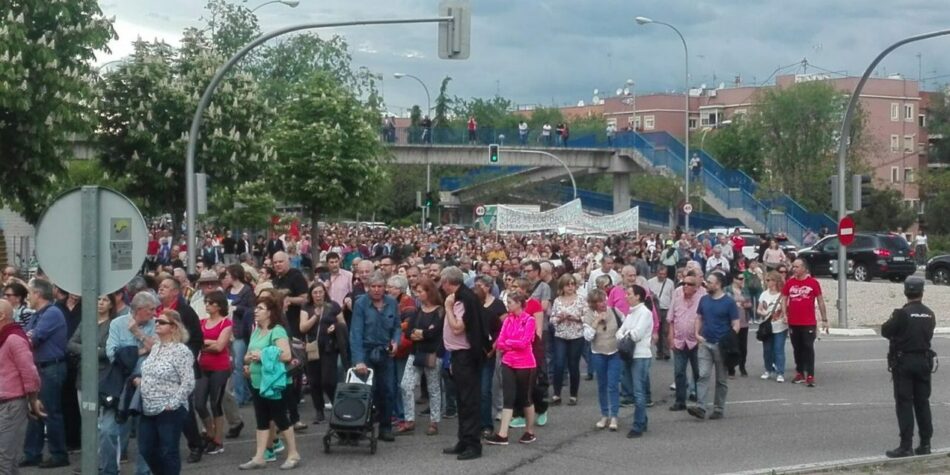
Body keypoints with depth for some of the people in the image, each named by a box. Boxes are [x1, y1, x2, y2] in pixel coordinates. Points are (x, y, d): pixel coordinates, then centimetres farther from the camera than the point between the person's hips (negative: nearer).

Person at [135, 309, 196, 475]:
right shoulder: (155, 347, 13)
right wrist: (139, 379, 6)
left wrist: (173, 404, -19)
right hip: (149, 410, 8)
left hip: (169, 411, -8)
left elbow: (188, 382, -18)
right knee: (146, 449, 11)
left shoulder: (181, 351, -13)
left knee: (168, 452, 0)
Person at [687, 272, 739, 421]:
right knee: (702, 376, -8)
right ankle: (700, 407, -14)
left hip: (721, 345, -3)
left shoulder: (729, 302, -7)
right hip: (705, 343, 3)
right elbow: (699, 318, 15)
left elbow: (735, 325, -7)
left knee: (721, 379, 7)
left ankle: (719, 409, 15)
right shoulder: (704, 300, 6)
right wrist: (697, 334, 0)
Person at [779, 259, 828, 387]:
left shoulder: (813, 282, -4)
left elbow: (820, 301, 1)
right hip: (793, 323, 4)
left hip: (809, 323, -4)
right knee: (797, 349, 11)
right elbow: (784, 299, 10)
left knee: (808, 348, -5)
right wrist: (784, 315, -5)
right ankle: (799, 373, 20)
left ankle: (810, 376, -4)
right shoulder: (789, 283, 5)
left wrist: (824, 320, 0)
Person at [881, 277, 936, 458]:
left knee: (904, 404, -2)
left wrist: (893, 321, 10)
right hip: (923, 361, 5)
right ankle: (925, 444, 15)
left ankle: (906, 446, -5)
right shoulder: (929, 315, 2)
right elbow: (929, 335, 10)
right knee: (922, 403, 12)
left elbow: (885, 331, -9)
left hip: (904, 362, -5)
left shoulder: (902, 314, -16)